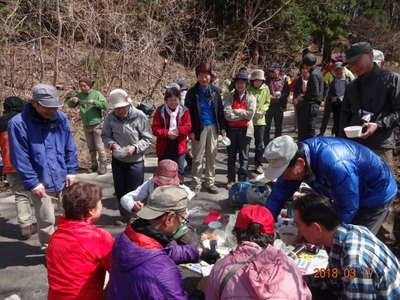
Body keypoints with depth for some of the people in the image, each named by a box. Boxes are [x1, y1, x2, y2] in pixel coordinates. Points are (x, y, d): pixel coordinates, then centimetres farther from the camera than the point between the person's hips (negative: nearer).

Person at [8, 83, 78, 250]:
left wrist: (71, 171, 1)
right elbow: (20, 159, -13)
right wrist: (32, 183, -13)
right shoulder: (18, 123, -15)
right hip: (41, 184, -4)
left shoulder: (61, 118, -3)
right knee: (46, 221, 9)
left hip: (63, 180, 4)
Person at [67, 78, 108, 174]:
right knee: (91, 148, 14)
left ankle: (103, 166, 7)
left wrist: (94, 102, -25)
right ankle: (94, 165, 26)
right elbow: (70, 105, 7)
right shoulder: (79, 95, 4)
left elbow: (105, 105, -13)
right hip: (86, 126, 5)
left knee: (99, 147, -3)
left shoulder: (96, 94, -7)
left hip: (97, 125, -5)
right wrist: (72, 100, -15)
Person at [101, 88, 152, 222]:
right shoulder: (110, 117, -9)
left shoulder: (139, 116, -16)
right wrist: (112, 144, -19)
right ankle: (124, 215, 38)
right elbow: (105, 136, 2)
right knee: (120, 190, 17)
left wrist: (135, 148, -24)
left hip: (135, 161, -3)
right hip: (117, 160, 3)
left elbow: (147, 138, -10)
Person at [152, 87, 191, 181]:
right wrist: (167, 133, -22)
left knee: (179, 171, 9)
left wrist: (179, 130, -23)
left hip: (179, 147, 1)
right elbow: (155, 128, -6)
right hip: (164, 148, 0)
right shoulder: (160, 111, -3)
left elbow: (188, 127, -3)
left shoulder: (184, 111, 0)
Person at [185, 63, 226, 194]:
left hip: (213, 127, 3)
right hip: (199, 128, -3)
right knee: (198, 157, 2)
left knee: (212, 156, 11)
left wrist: (223, 127, 5)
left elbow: (220, 110, 9)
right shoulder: (192, 92, -5)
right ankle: (196, 184, 14)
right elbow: (188, 113, -5)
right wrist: (191, 130, -10)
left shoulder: (214, 91, 5)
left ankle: (210, 182, 24)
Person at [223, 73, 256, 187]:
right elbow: (227, 115, -10)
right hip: (231, 129, 1)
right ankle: (231, 180, 21)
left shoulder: (251, 98, 4)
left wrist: (235, 111, -7)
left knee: (244, 157, 3)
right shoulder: (229, 98, 3)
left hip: (245, 129, -1)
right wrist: (243, 115, -9)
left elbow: (250, 114, -10)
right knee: (231, 156, 10)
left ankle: (242, 180, 13)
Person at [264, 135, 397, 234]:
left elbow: (347, 209, -33)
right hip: (345, 195, 7)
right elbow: (279, 193, -11)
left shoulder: (334, 165, -43)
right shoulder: (298, 153, -18)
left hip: (376, 195, -7)